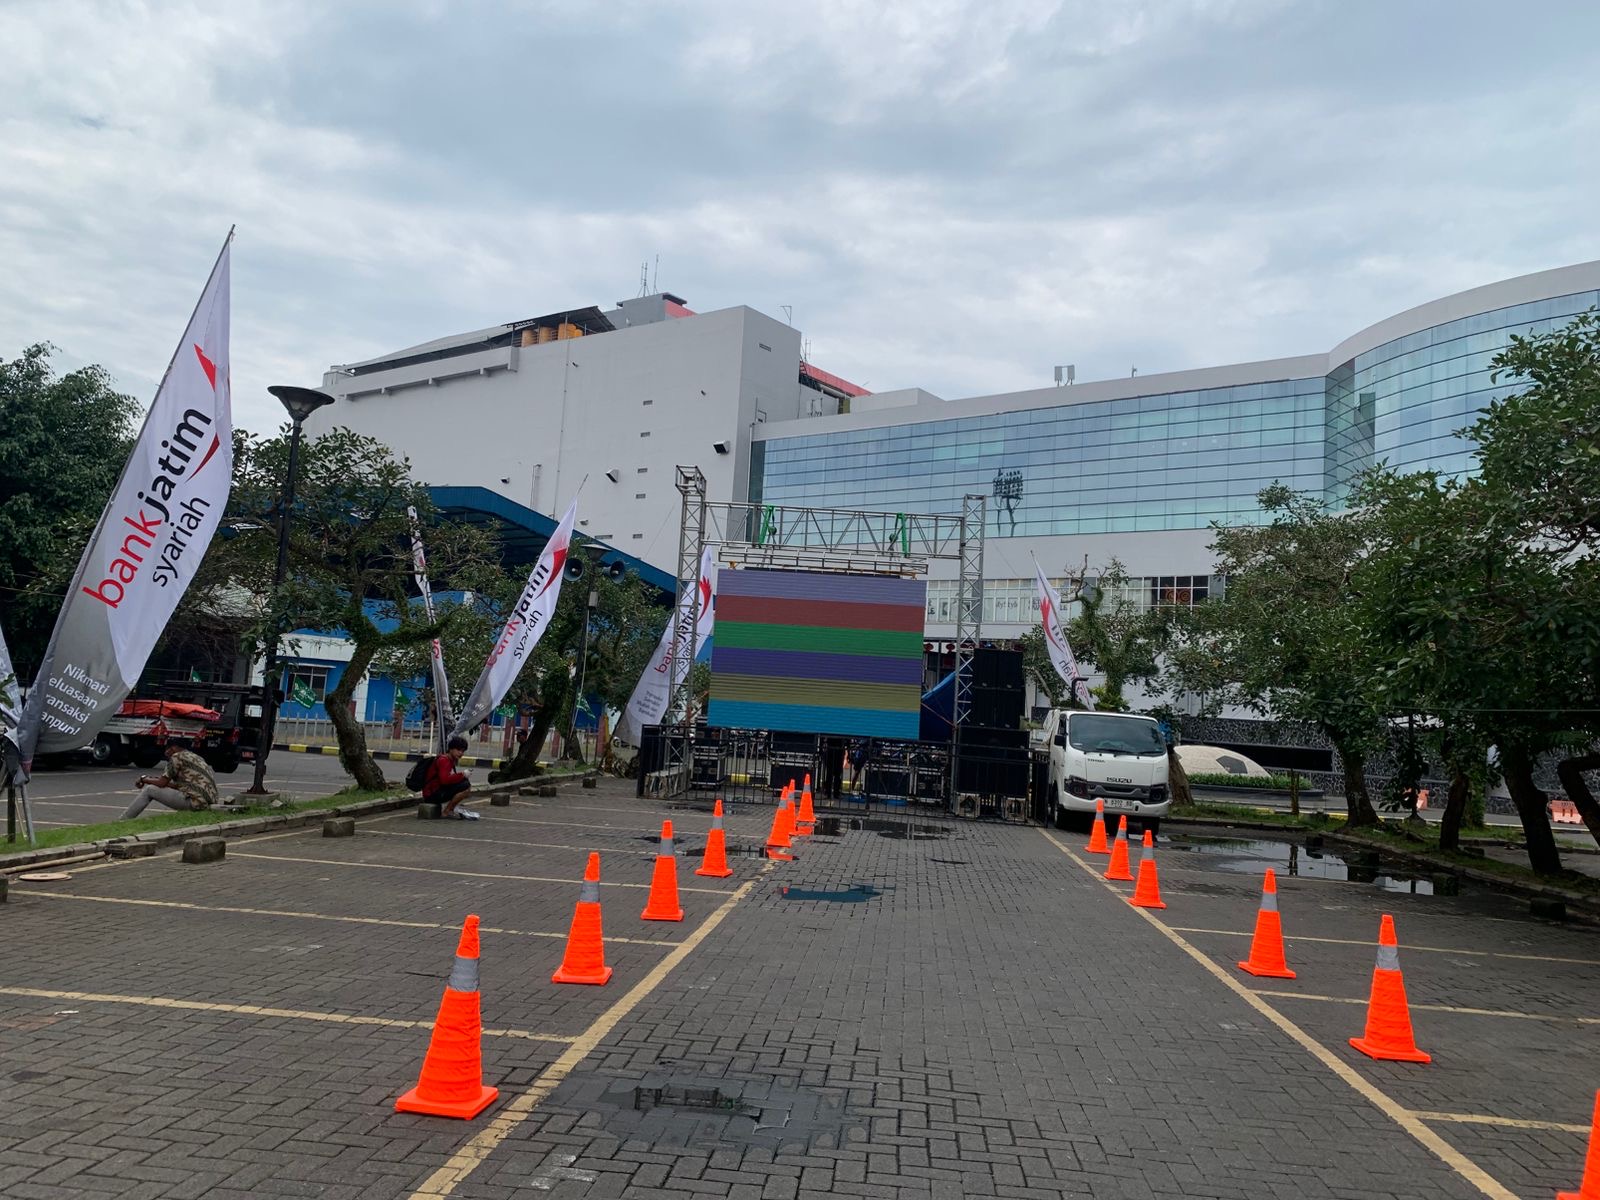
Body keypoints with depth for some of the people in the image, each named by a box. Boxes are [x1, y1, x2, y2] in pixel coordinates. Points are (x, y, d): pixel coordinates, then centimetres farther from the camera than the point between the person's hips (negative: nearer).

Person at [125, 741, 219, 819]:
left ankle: (122, 821, 13)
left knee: (149, 790, 3)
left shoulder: (177, 757, -3)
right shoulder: (195, 757, 23)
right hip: (207, 801, 9)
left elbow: (162, 783, -2)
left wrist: (143, 779, 15)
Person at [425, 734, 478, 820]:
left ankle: (453, 808, 1)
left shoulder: (451, 760, 16)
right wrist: (462, 775, -21)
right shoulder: (443, 760, -15)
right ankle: (446, 812, -11)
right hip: (433, 794, -10)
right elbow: (445, 779, -30)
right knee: (465, 786, -23)